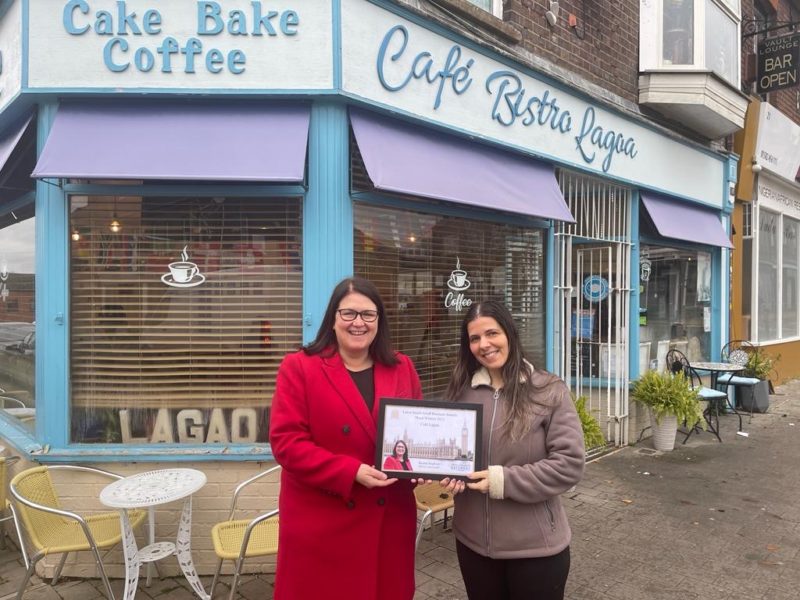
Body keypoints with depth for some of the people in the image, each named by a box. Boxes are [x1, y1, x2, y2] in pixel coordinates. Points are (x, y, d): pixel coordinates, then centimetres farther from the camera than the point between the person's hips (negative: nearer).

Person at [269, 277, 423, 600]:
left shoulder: (401, 368, 6)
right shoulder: (299, 367, -7)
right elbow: (286, 442, -12)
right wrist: (351, 472, -20)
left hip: (389, 519, 4)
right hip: (321, 523, -3)